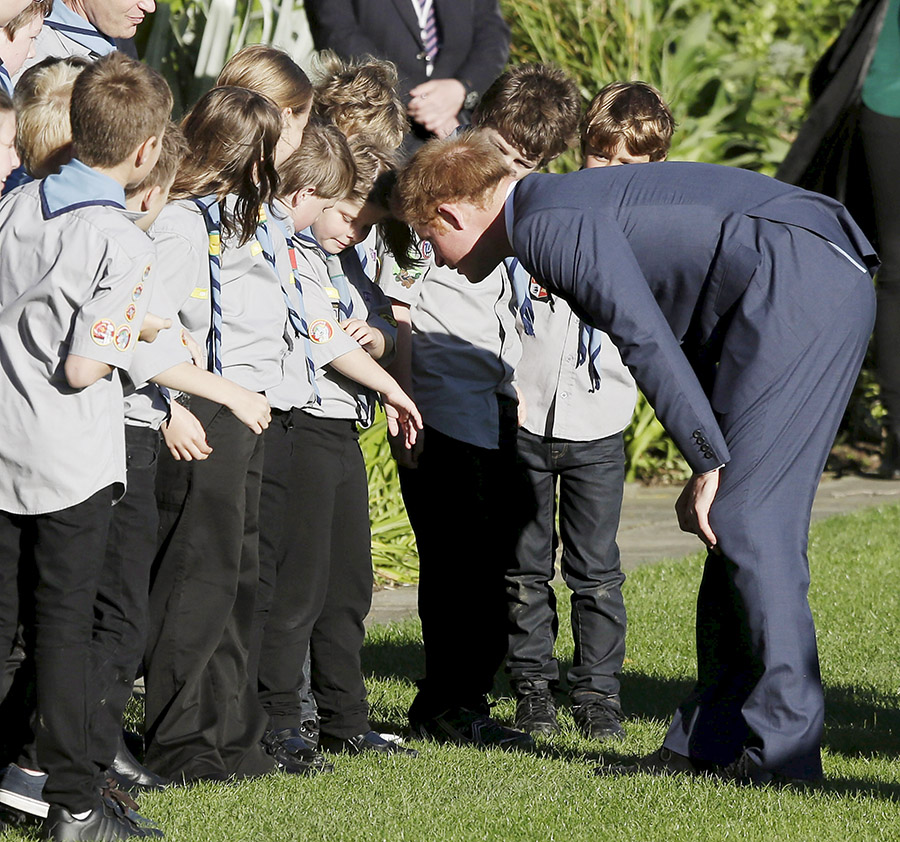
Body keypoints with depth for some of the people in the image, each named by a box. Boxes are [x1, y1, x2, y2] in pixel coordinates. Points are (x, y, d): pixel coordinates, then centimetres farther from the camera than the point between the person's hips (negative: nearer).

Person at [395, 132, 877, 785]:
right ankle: (710, 739, 11)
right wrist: (710, 463, 21)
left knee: (746, 516, -9)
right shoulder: (572, 204, 26)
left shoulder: (548, 225, -6)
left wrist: (709, 461, -14)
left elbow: (645, 339, -16)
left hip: (796, 283, -10)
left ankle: (784, 747, -9)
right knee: (741, 514, 10)